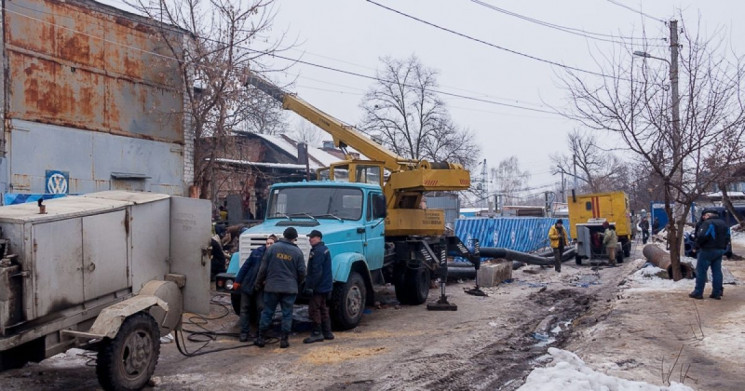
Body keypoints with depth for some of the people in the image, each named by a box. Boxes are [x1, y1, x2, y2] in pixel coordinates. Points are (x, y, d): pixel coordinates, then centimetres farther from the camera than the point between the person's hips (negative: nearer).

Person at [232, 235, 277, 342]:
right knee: (245, 309, 4)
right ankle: (244, 332, 10)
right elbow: (245, 266, 2)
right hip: (248, 285, 2)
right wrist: (238, 281, 1)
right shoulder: (256, 252, -2)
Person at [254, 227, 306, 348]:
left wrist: (258, 283, 9)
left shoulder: (273, 248, -2)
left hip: (272, 287, 1)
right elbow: (301, 271, 0)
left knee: (267, 312, 9)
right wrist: (297, 284, 18)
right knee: (287, 314, 7)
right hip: (290, 288, -1)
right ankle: (284, 340, 8)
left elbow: (263, 268, -1)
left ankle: (260, 338, 14)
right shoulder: (297, 252, -2)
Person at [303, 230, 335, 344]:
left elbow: (316, 271, -23)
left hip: (319, 287, -11)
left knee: (313, 309, -5)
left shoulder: (318, 251, -19)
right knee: (323, 308, 16)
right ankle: (327, 333, 21)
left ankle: (317, 333, -1)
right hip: (325, 286, 11)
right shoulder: (324, 249, 15)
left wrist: (310, 287, -21)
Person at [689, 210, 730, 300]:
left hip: (708, 250, -8)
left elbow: (702, 236, -25)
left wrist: (698, 243, -8)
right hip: (720, 250, 8)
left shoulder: (708, 223, -14)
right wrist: (722, 246, 16)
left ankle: (698, 292, 0)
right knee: (717, 271, 11)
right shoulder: (724, 224, 14)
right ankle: (717, 292, 12)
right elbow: (727, 238, 14)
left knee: (701, 271, -1)